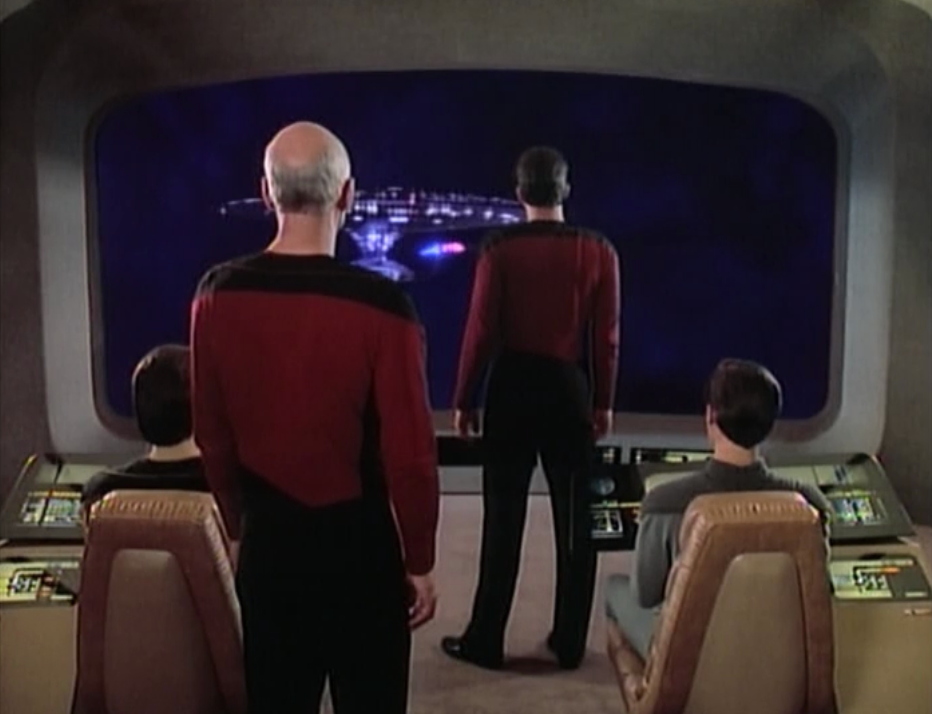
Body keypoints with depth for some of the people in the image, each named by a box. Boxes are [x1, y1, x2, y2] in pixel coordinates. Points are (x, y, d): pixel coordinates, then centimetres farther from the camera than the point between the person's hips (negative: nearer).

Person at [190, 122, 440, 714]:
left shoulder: (219, 295, -6)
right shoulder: (381, 305, -19)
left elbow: (212, 434, 4)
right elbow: (409, 453, -15)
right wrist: (420, 561, -2)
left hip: (268, 537, 4)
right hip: (357, 539, -4)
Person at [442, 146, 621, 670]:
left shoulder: (500, 249, -7)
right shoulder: (599, 251, -2)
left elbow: (481, 331, -8)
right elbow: (607, 336, -1)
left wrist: (464, 400, 1)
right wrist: (604, 402, 9)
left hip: (513, 387, -1)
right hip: (570, 389, 1)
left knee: (504, 518, 6)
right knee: (575, 518, 10)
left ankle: (486, 641, 13)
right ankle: (570, 642, 18)